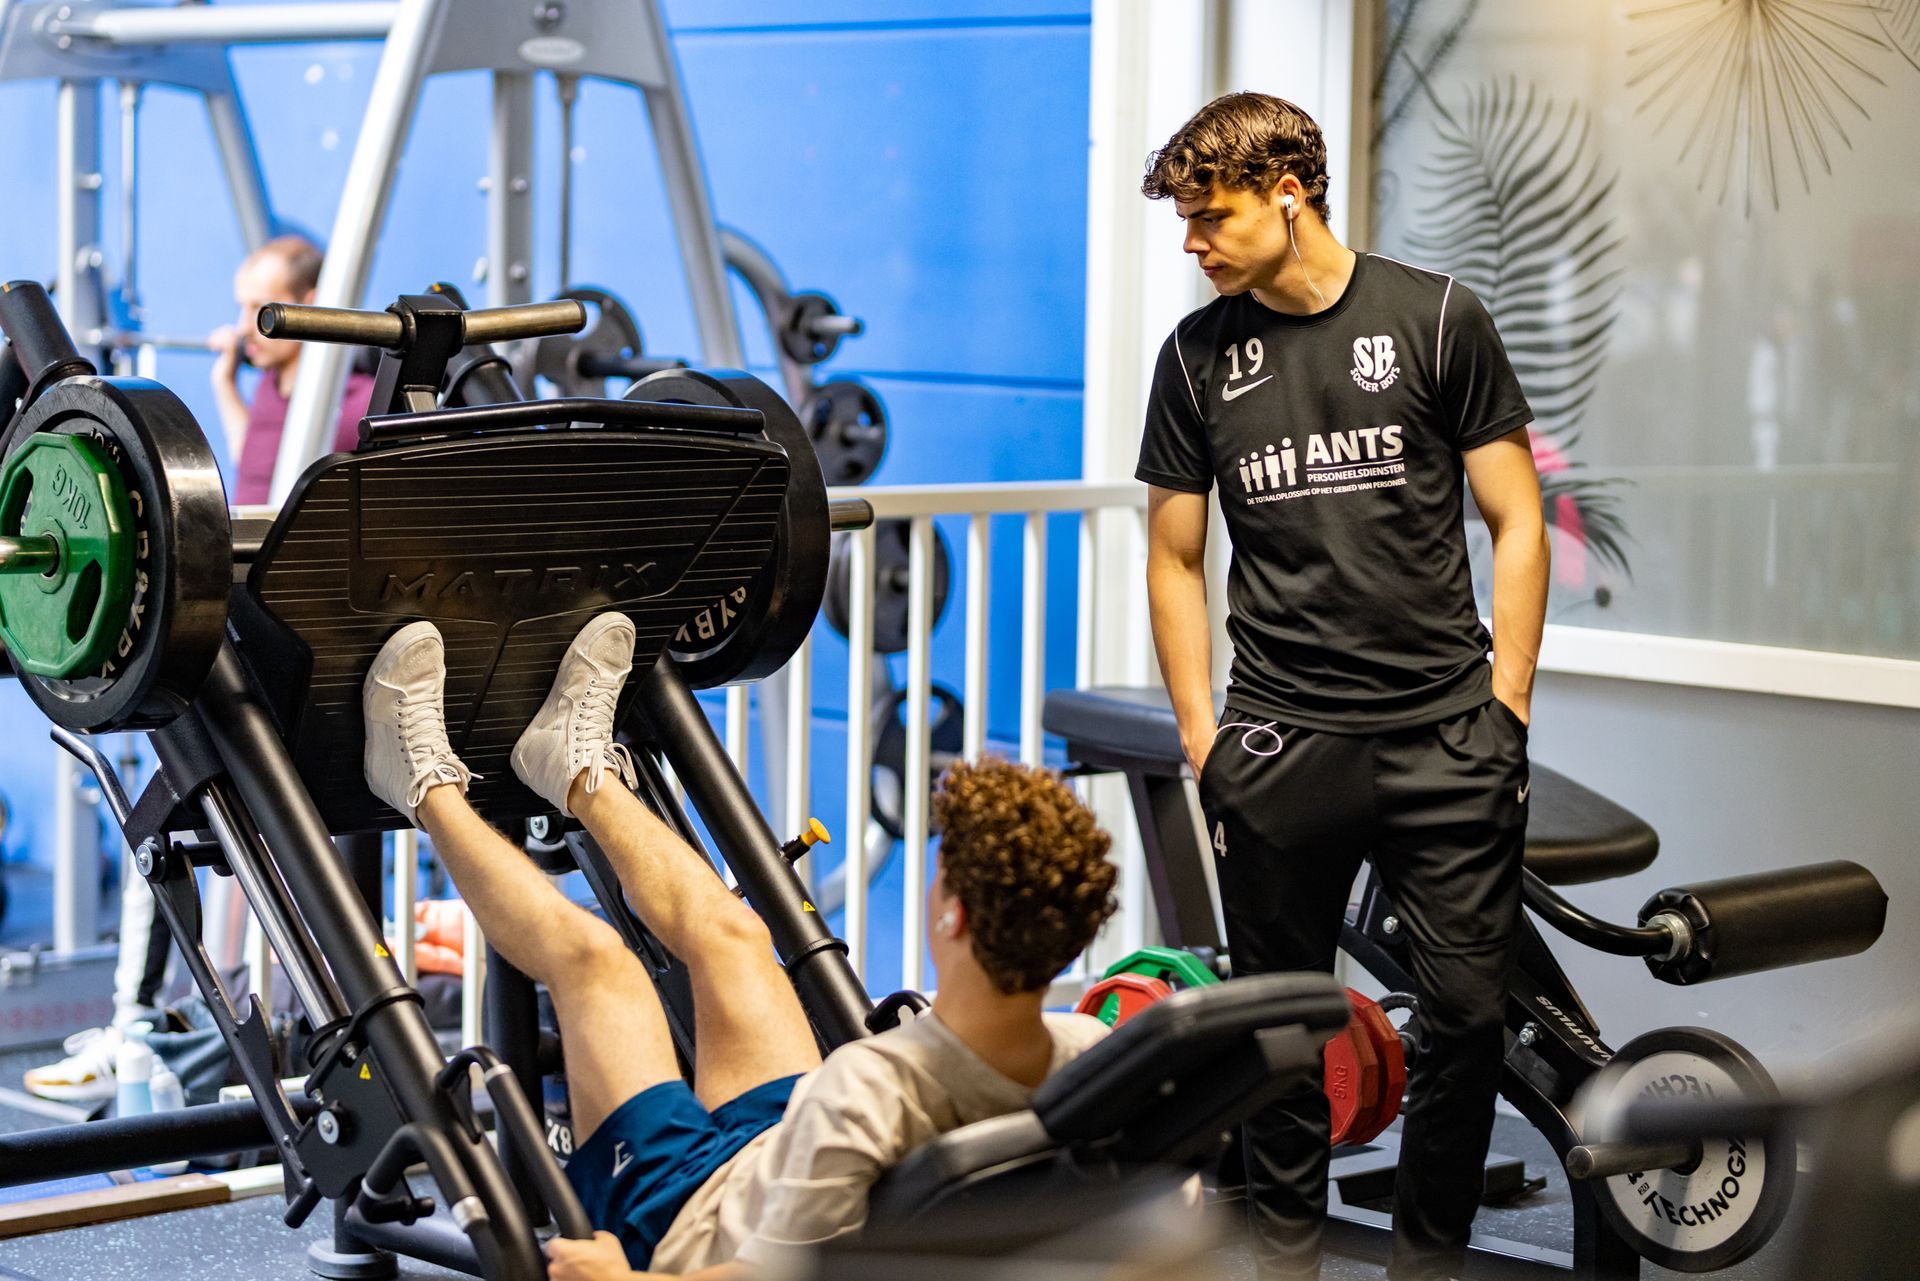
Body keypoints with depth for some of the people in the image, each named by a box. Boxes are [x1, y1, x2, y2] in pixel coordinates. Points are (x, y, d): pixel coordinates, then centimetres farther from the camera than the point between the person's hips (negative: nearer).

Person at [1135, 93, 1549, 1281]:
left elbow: (1517, 522, 3)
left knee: (1468, 1007, 0)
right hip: (1280, 742, 2)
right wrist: (1203, 737, 6)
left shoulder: (1436, 317, 0)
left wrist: (1507, 709, -2)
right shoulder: (1199, 355, 6)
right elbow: (1176, 561, 12)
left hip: (1446, 735, -1)